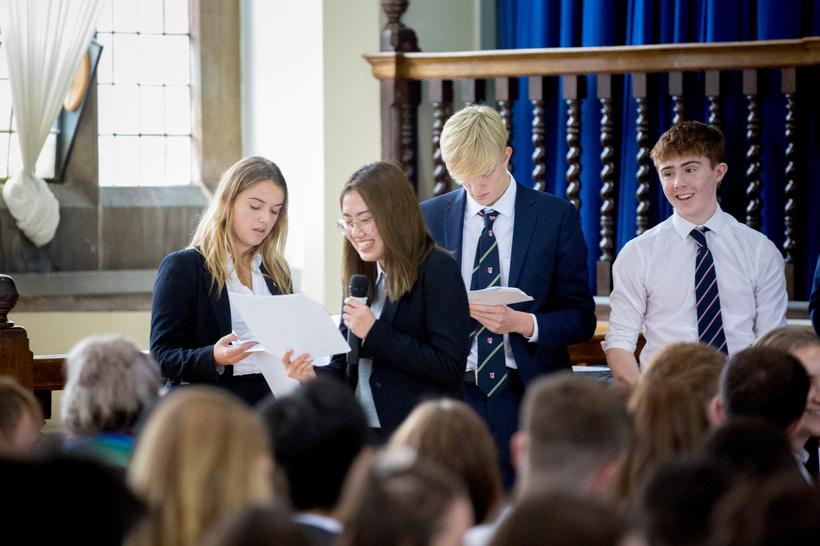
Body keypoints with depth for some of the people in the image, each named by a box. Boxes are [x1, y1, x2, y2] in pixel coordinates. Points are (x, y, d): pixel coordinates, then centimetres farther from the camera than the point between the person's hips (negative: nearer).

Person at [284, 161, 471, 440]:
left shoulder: (437, 270, -8)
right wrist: (313, 375, -8)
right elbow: (343, 367, 13)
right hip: (362, 435, 6)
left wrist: (375, 333, -17)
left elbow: (450, 367, -16)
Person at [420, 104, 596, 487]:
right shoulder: (429, 218, 8)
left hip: (529, 396, -1)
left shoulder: (557, 216, 1)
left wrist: (523, 323, -17)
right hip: (452, 394, 2)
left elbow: (582, 319, 0)